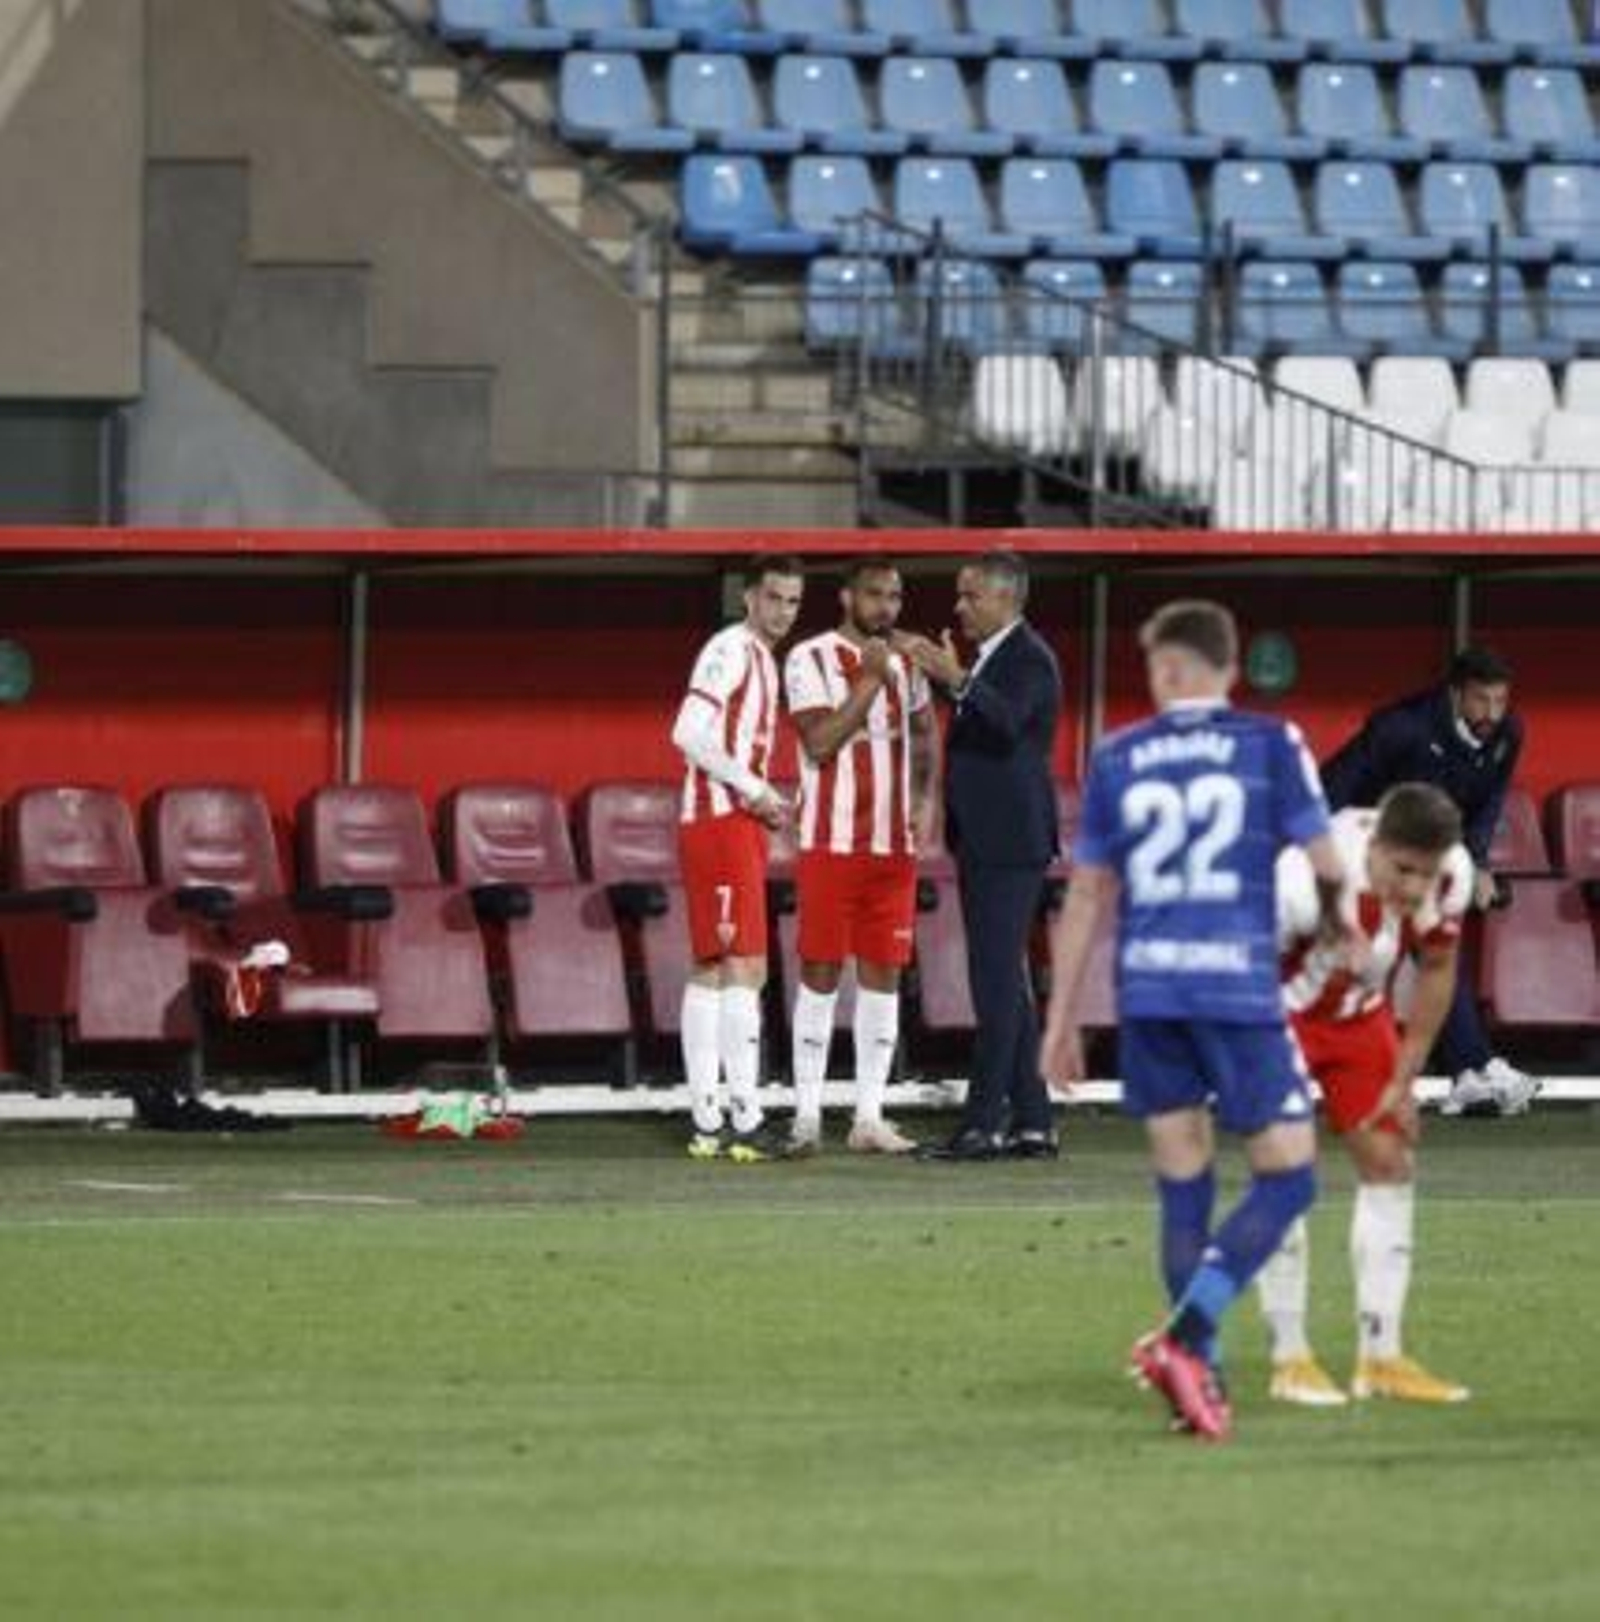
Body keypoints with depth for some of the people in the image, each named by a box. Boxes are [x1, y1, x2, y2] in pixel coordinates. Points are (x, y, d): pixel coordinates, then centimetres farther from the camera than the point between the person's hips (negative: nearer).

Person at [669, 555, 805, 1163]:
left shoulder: (759, 658, 19)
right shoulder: (731, 650, -11)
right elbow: (689, 733, -21)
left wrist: (764, 800, 9)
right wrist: (755, 790, -17)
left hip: (737, 822, 10)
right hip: (722, 821, -10)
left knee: (711, 970, 9)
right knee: (744, 967, -13)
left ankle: (707, 1122, 11)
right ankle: (744, 1120, -16)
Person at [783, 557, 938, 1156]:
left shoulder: (904, 662, 11)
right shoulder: (811, 659, -6)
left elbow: (924, 731, 25)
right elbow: (821, 742, -15)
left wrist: (924, 801, 10)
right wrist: (870, 681, -17)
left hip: (895, 844, 5)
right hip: (831, 842, -5)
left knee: (884, 974, 3)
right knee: (820, 973, -3)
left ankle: (869, 1118, 6)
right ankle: (807, 1115, 1)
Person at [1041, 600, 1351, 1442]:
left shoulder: (1115, 758, 8)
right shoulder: (1270, 744, 1)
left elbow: (1084, 896, 9)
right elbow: (1325, 862, 1)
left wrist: (1060, 1019, 14)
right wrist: (1334, 922, 25)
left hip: (1146, 993, 3)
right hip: (1240, 987, -3)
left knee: (1184, 1189, 12)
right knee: (1287, 1178, 4)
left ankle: (1198, 1376, 10)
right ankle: (1183, 1337, -14)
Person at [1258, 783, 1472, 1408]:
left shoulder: (1452, 876, -22)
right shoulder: (1309, 878, -40)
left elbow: (1436, 971, -3)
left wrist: (1404, 1079, -1)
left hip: (1359, 1011, 5)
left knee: (1391, 1160, 1)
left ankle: (1381, 1359, 7)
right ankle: (1290, 1361, -6)